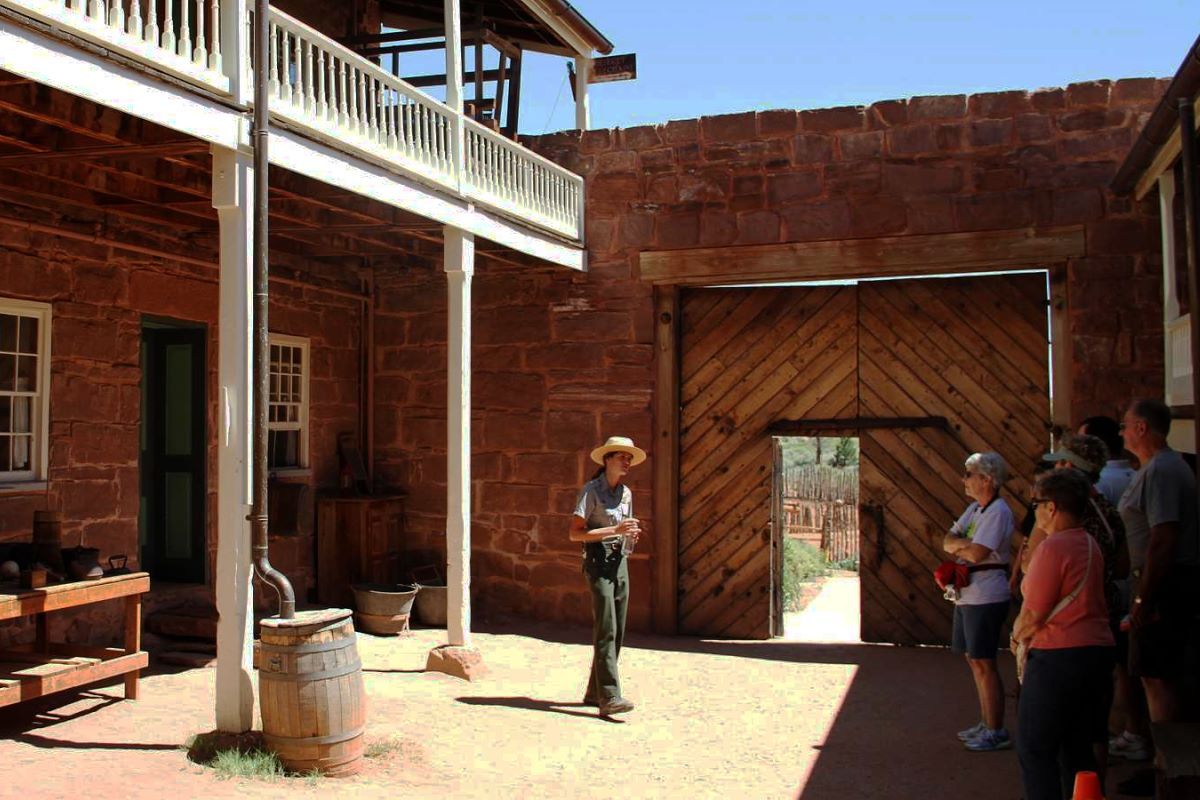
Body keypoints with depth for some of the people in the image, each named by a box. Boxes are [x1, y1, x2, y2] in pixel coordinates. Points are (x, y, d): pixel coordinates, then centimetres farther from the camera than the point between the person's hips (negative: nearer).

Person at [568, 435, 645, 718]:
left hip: (620, 563, 8)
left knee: (617, 632, 7)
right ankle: (609, 697, -16)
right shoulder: (591, 491, -7)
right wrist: (614, 530, -19)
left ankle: (595, 692, 17)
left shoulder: (626, 493, 14)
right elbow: (574, 533, -13)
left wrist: (632, 536, 0)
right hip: (598, 562, -7)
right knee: (605, 631, -13)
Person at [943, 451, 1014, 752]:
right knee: (974, 660, 15)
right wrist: (965, 544, -11)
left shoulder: (998, 511, -15)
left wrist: (958, 545, -4)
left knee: (984, 663, -5)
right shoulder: (974, 509, 14)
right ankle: (986, 724, 25)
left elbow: (976, 553, -23)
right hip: (967, 595, 9)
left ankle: (996, 732, 3)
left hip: (986, 598, -9)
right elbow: (948, 541, 10)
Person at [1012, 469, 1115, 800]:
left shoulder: (1053, 547, -17)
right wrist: (1026, 632, 9)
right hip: (1098, 649, 9)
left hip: (1059, 657, -9)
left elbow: (1032, 614, -17)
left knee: (1035, 748, 2)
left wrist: (1017, 635, 3)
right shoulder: (1090, 545, 10)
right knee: (1078, 747, 17)